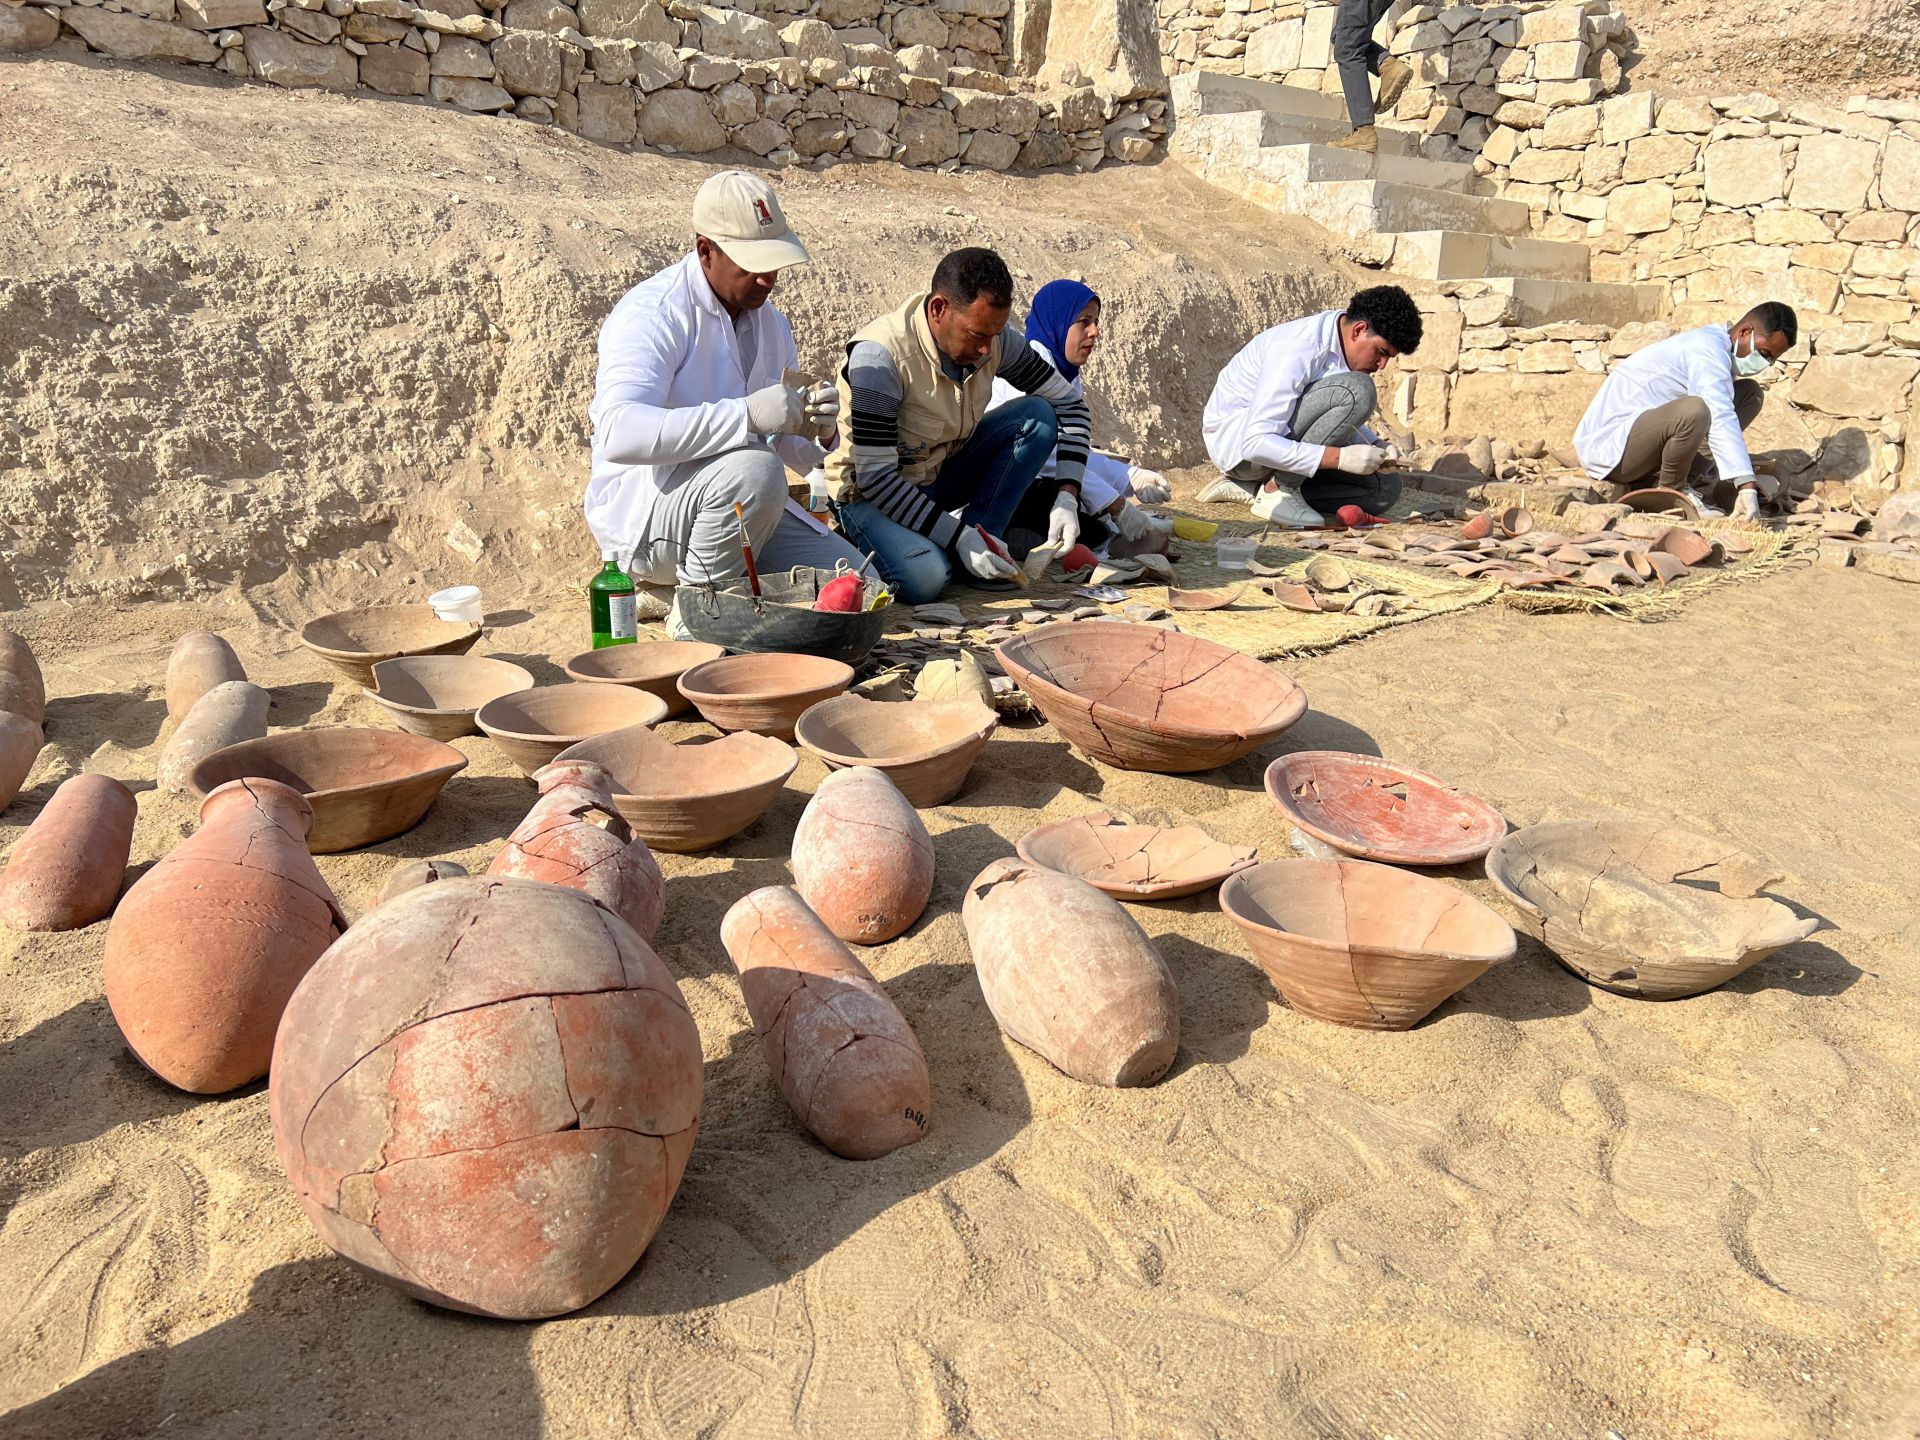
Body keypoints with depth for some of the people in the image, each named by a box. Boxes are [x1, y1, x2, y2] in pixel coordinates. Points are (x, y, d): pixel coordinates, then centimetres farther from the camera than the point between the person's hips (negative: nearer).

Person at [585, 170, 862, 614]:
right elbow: (618, 434, -33)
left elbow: (791, 448, 17)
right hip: (641, 511, -8)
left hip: (734, 504, 8)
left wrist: (810, 424, -9)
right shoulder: (652, 313, -16)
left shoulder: (770, 322, 10)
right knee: (754, 469, -36)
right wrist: (745, 414, -40)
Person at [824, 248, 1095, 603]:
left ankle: (977, 549, -15)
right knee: (923, 578, -36)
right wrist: (959, 537, -30)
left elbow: (1069, 404, -2)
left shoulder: (995, 338, -11)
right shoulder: (879, 355, -28)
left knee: (1039, 415, -14)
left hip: (944, 477, 6)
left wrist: (1067, 496, -15)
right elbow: (875, 478, -27)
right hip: (871, 494, -6)